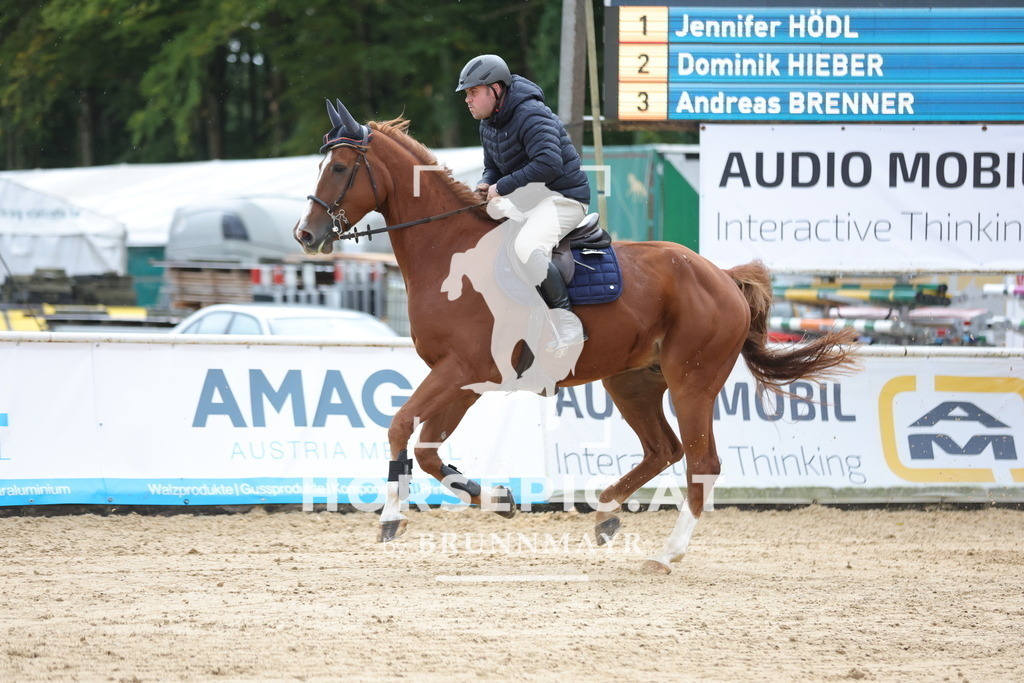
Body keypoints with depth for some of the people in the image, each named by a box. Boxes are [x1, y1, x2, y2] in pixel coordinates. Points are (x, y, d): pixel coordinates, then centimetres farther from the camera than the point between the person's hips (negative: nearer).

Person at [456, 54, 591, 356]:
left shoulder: (531, 116, -20)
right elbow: (493, 168, 22)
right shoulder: (488, 125, 10)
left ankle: (566, 322, -27)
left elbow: (548, 164, -33)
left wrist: (502, 188, -28)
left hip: (562, 198, -10)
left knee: (527, 247, -36)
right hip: (524, 202, 10)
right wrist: (485, 186, -3)